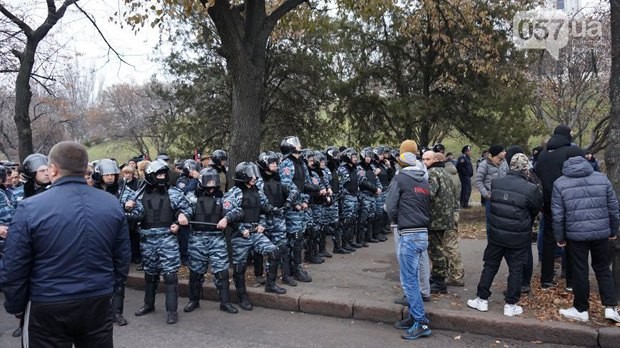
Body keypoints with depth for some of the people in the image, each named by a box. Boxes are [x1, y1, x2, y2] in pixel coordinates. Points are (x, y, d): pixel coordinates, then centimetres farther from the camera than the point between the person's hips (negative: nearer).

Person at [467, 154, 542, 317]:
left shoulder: (496, 183, -7)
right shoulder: (531, 189, -15)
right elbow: (535, 210, 0)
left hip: (496, 233, 3)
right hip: (518, 237, -3)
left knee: (490, 265, 14)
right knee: (515, 269, 10)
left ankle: (482, 299, 21)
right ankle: (511, 305, 17)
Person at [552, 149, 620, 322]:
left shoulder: (560, 183, -4)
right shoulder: (602, 178, 3)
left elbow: (558, 215, -5)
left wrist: (560, 237, 5)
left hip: (576, 234, -2)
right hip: (601, 232, 2)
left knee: (580, 271, 8)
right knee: (603, 269, 17)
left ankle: (581, 309, 18)